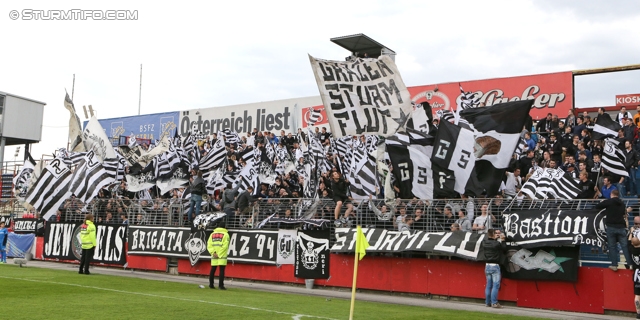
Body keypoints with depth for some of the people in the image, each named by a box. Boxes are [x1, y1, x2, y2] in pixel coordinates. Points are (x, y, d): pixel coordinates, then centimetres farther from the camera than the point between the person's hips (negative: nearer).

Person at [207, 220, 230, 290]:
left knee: (213, 270, 11)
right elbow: (225, 246, -12)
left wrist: (213, 252, -4)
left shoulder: (213, 234, 12)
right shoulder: (225, 234, -2)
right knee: (222, 270, -2)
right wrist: (219, 254, -10)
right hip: (222, 256, -4)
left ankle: (211, 285, 15)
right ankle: (220, 285, -6)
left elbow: (209, 245, 3)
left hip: (214, 256, 5)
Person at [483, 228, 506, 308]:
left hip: (487, 266, 6)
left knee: (488, 285, 12)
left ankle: (487, 302, 15)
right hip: (495, 266, -6)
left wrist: (496, 238, 16)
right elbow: (504, 247, -1)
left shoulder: (485, 242, 1)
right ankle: (494, 303, -7)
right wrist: (502, 240, 10)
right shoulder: (497, 243, -15)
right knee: (496, 285, -3)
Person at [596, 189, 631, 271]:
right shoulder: (622, 203, 12)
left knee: (612, 246, 3)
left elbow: (597, 206, 1)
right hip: (621, 227, 3)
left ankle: (614, 265, 2)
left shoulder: (608, 201, -3)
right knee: (625, 246, 3)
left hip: (611, 227, -3)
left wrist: (604, 204, 19)